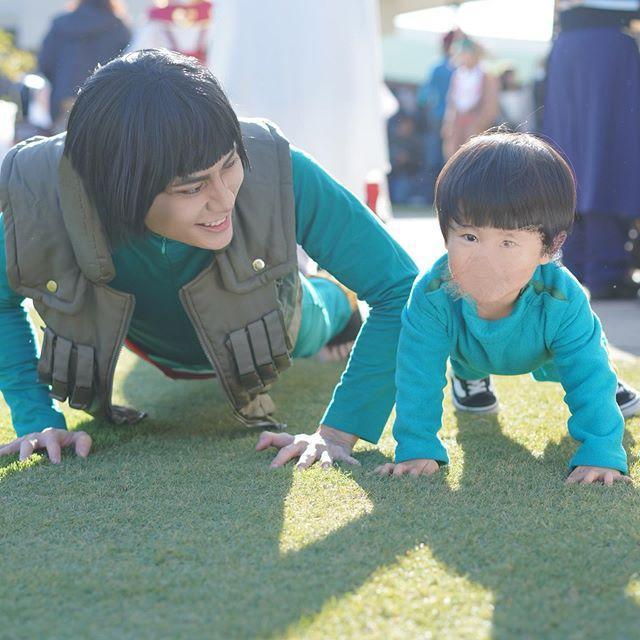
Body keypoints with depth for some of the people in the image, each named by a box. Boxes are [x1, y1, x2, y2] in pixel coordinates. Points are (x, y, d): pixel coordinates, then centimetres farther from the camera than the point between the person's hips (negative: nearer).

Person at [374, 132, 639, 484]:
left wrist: (601, 453, -45)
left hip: (537, 354, 0)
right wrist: (416, 449, -40)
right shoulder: (432, 295, -47)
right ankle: (468, 376, 58)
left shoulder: (563, 301, -47)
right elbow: (418, 377, -38)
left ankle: (611, 385, 55)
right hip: (472, 354, 0)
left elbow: (588, 380, -39)